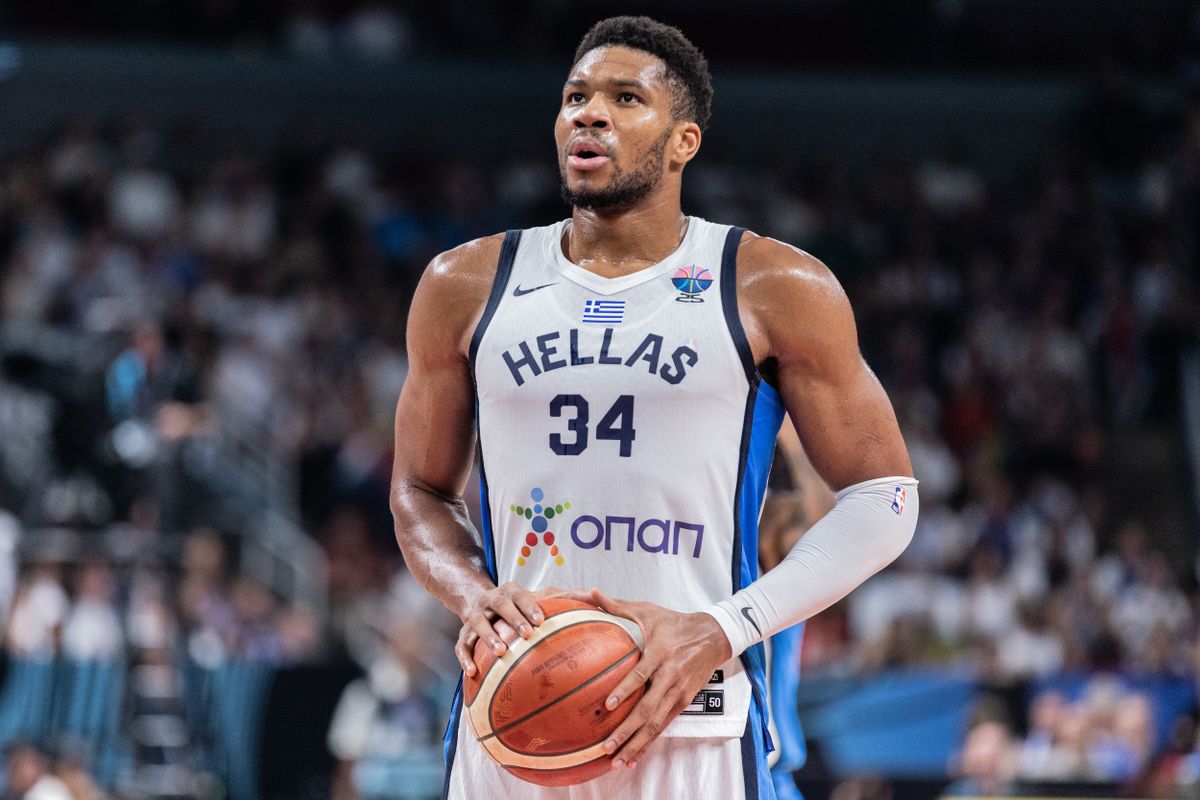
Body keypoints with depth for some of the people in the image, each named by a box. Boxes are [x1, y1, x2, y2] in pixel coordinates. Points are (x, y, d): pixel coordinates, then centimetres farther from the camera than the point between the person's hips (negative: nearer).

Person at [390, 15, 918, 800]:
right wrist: (474, 597, -5)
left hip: (695, 725, -2)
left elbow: (882, 497, 2)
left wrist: (720, 633, -10)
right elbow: (422, 491, 17)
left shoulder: (776, 289, 0)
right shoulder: (466, 287, 9)